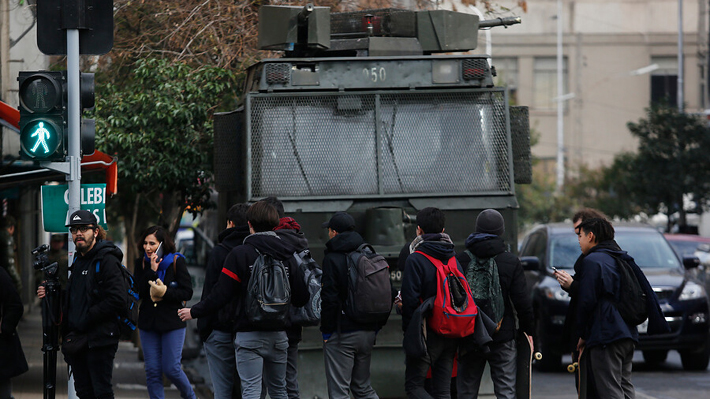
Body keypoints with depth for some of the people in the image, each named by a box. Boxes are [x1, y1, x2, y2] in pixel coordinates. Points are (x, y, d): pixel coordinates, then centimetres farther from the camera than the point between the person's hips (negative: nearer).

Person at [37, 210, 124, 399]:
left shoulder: (107, 260, -11)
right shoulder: (78, 260, 17)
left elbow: (117, 300, -19)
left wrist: (86, 319, -18)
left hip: (99, 339, -9)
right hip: (77, 339, 9)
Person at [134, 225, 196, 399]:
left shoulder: (177, 261, -3)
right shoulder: (141, 263, 6)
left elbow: (187, 292, -6)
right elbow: (138, 292, -6)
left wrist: (165, 292, -18)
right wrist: (152, 271, -15)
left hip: (173, 322, -3)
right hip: (148, 323, 3)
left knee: (171, 369, -6)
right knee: (152, 371, 1)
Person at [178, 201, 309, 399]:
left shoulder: (240, 254, -8)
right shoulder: (287, 256, 6)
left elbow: (221, 294, -10)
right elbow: (301, 297, 5)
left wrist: (194, 312, 4)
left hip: (250, 335, -5)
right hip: (279, 335, 5)